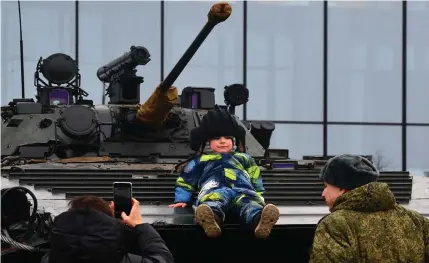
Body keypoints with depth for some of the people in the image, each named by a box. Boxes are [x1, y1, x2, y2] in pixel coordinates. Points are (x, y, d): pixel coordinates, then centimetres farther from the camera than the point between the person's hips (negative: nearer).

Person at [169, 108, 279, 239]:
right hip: (214, 191, -1)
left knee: (250, 204, -39)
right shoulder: (201, 161, 34)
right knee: (213, 205, -43)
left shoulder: (244, 159, 40)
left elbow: (256, 183, 39)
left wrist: (259, 198, 22)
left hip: (243, 191, 1)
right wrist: (182, 199, 18)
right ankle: (211, 219, -78)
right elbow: (185, 182, 33)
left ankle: (260, 220, -73)